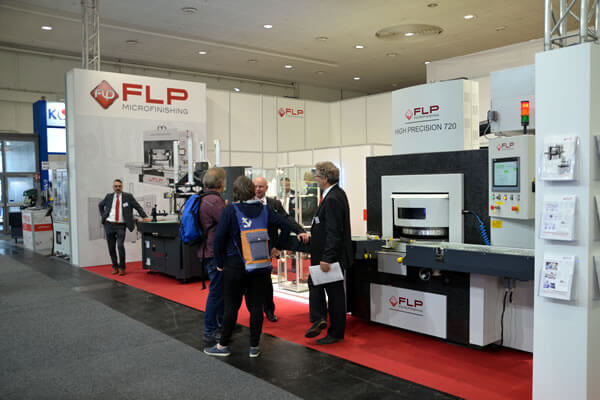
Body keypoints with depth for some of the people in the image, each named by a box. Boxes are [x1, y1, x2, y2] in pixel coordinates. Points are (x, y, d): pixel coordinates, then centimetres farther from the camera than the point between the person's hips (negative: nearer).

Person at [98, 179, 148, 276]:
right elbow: (100, 205, 25)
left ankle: (122, 268, -3)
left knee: (120, 246, -15)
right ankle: (115, 267, 21)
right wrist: (103, 216, 13)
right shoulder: (109, 196, 9)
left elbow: (138, 207, -1)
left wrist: (145, 217, -12)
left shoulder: (128, 196, 1)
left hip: (121, 226, -3)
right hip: (109, 225, 3)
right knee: (111, 248, 6)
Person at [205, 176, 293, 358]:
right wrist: (276, 247, 7)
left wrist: (220, 263, -2)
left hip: (235, 264, -3)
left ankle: (223, 345, 18)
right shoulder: (264, 210, 2)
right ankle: (254, 347, 14)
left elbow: (219, 238, -12)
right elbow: (286, 225, -2)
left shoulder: (230, 210, -7)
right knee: (256, 306, 7)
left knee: (231, 306, 6)